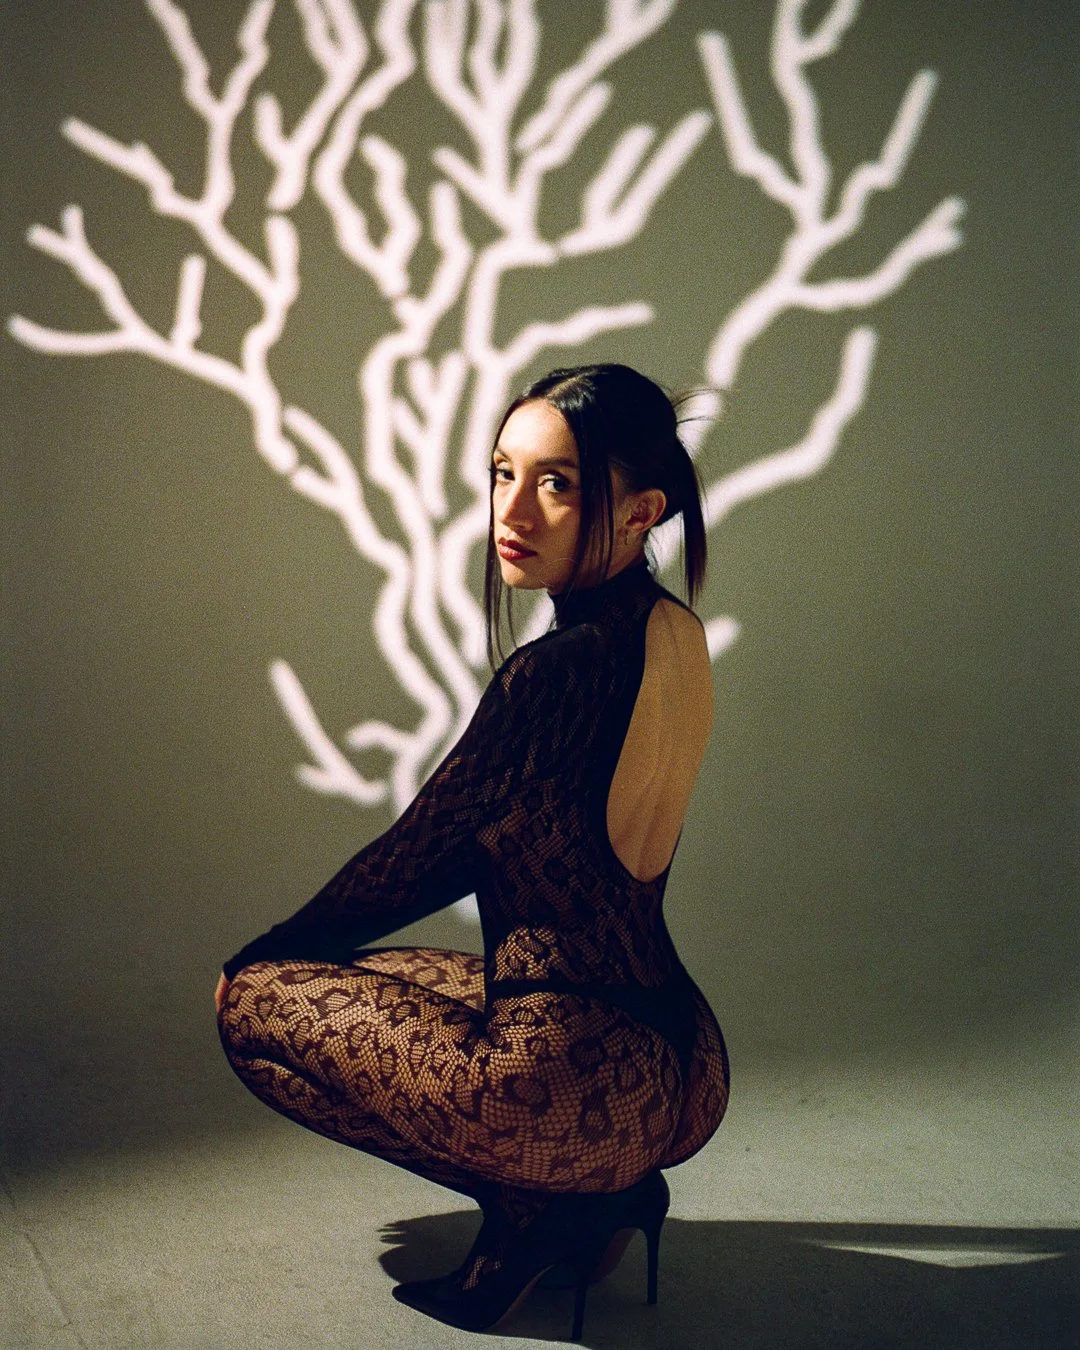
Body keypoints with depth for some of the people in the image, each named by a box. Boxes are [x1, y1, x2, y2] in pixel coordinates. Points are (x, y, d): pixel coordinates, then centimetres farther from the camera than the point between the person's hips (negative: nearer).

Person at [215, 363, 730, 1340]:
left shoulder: (556, 673, -21)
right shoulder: (673, 637, 6)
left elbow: (415, 855, -8)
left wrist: (270, 949, 11)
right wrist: (316, 937, 20)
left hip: (586, 1086, -9)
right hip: (680, 1069, 9)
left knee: (256, 999, 8)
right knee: (351, 971, 26)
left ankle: (533, 1207, 1)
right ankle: (594, 1196, 13)